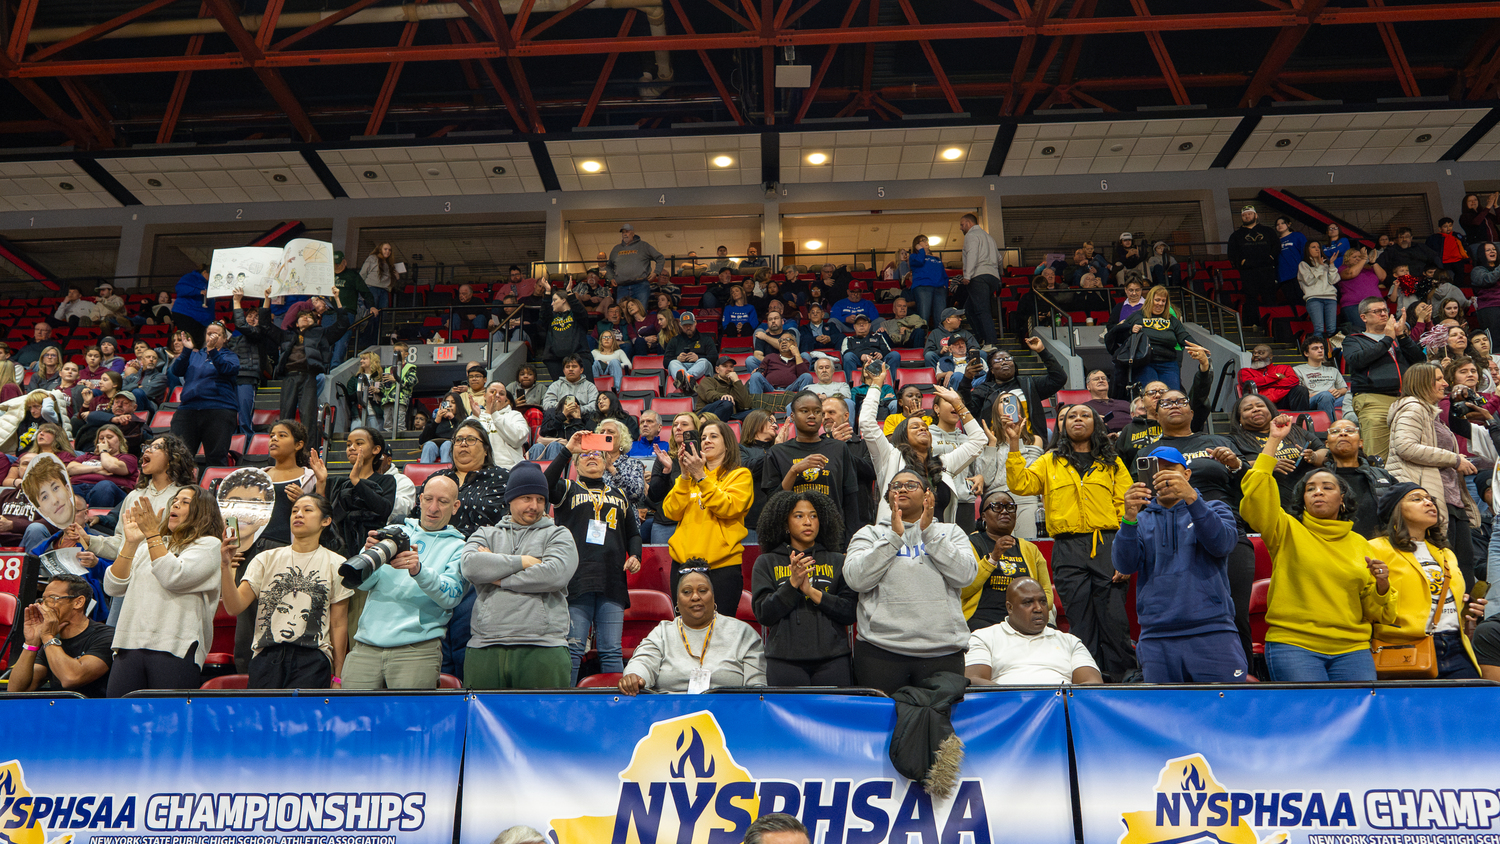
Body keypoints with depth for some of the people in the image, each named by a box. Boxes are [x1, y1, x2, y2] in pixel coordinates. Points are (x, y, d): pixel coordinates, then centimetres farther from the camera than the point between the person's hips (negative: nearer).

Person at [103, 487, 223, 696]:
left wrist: (152, 534, -8)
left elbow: (173, 577, -10)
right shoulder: (147, 546, 24)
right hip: (130, 646, 5)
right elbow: (113, 588, 13)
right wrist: (131, 542, 5)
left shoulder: (209, 544, 7)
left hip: (175, 647, -5)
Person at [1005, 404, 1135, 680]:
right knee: (1080, 622, 3)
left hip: (1107, 545, 0)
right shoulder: (1050, 461, 17)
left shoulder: (1112, 463, 15)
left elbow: (1126, 509, 6)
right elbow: (1021, 484, 1)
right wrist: (1015, 445, -6)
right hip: (1068, 550, 1)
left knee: (1114, 619, -5)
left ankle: (1123, 680, 4)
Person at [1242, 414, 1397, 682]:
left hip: (1351, 648, 4)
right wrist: (1273, 441, -10)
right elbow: (1257, 496, -13)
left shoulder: (1359, 544, 17)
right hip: (1293, 643, -3)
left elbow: (1375, 612, 19)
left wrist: (1382, 586, -3)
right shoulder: (1287, 531, 6)